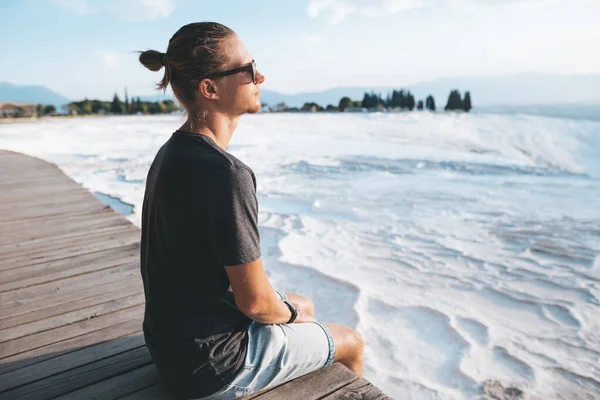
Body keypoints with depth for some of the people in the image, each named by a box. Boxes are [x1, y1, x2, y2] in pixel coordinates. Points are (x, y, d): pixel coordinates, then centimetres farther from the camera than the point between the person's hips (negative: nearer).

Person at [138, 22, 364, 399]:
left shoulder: (171, 153, -1)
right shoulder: (226, 174, -31)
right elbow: (255, 302, -25)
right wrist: (289, 312, -1)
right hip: (212, 366, -8)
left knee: (306, 305, 28)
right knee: (352, 342, 13)